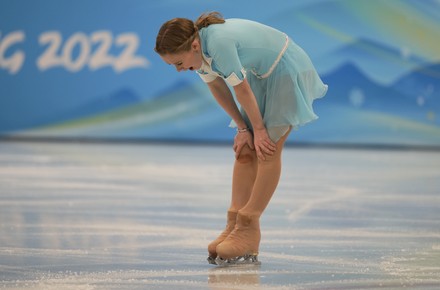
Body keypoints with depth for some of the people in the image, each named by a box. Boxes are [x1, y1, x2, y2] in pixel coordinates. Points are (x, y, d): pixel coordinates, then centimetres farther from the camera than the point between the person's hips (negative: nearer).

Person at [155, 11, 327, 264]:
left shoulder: (220, 43, -36)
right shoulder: (198, 49, -11)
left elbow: (242, 90, -25)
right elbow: (217, 88, 1)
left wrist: (258, 129, -13)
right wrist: (243, 128, 2)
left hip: (288, 71, -9)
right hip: (262, 76, 9)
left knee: (267, 150, -12)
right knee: (245, 150, 1)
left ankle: (249, 229, -13)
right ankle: (235, 223, -1)